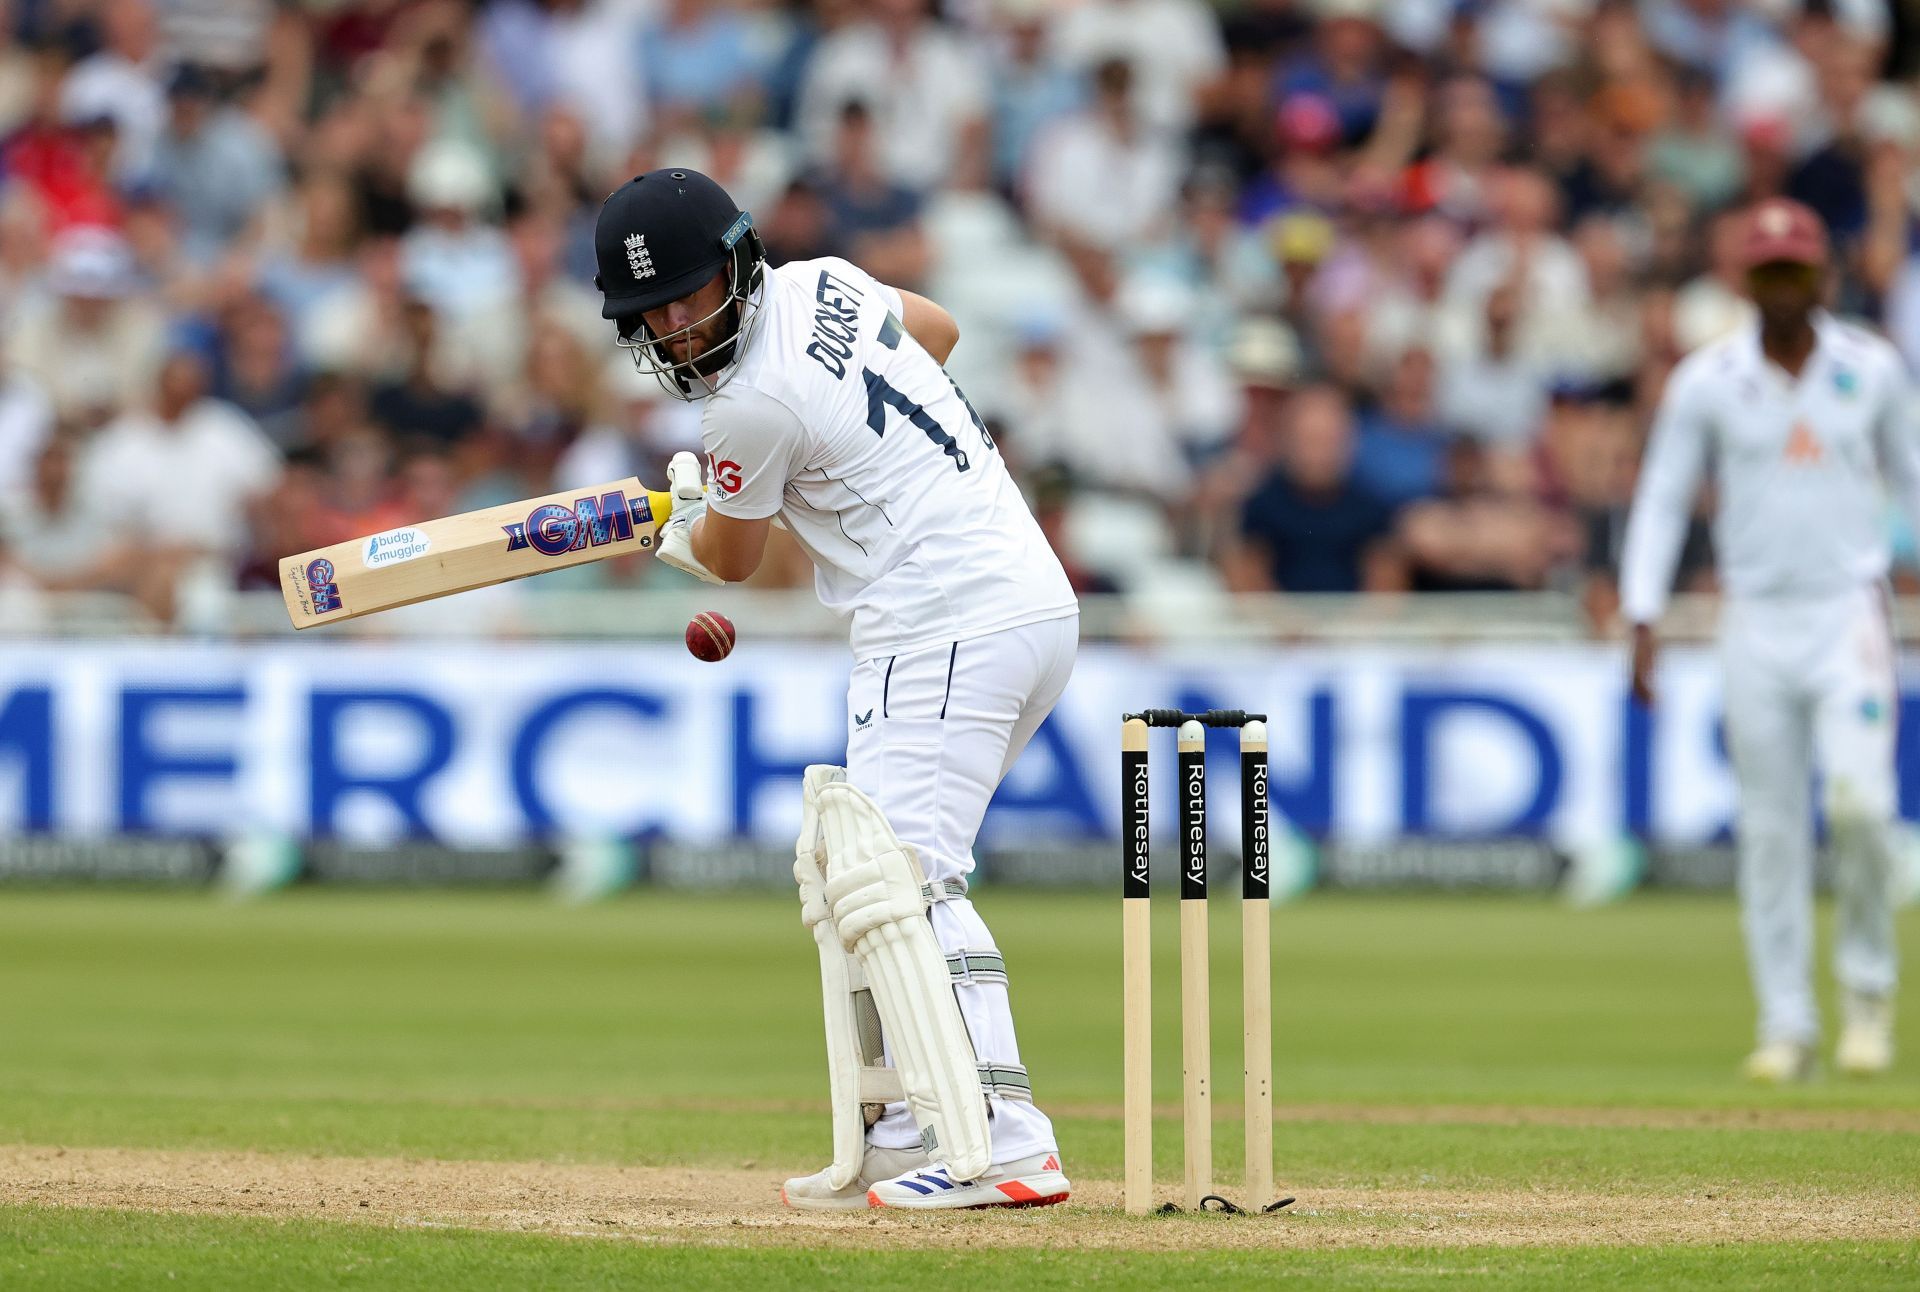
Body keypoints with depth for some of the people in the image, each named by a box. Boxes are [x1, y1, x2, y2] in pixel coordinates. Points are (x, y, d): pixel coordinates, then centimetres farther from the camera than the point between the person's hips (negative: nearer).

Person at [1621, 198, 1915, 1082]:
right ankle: (1786, 1026, 7)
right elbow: (1661, 501, 2)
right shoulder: (1706, 381, 0)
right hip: (1756, 622, 1)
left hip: (1849, 610, 0)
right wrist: (1642, 620, -6)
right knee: (1771, 828, 1)